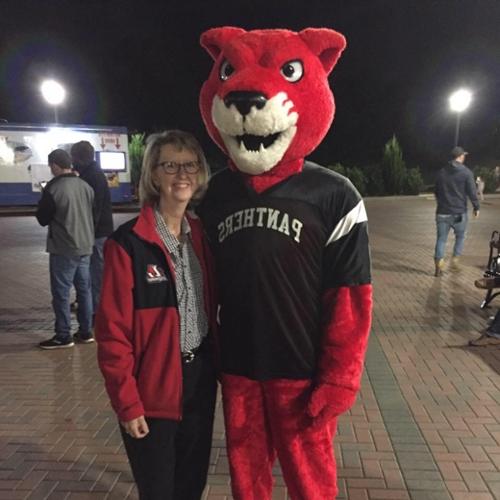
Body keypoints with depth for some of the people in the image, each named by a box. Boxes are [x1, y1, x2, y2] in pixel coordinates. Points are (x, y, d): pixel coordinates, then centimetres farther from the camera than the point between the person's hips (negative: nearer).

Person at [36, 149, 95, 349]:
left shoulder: (53, 188, -15)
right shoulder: (86, 186, 3)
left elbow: (42, 219, -4)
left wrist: (43, 204, 13)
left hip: (63, 249, -6)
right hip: (85, 246, 6)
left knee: (61, 292, 2)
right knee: (84, 289, 13)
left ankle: (63, 336, 8)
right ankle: (86, 331, 20)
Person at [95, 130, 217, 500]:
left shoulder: (201, 235, 3)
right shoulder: (128, 242, -15)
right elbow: (112, 331, -14)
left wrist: (217, 365, 7)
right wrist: (127, 402, -13)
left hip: (200, 375, 5)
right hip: (154, 386, -5)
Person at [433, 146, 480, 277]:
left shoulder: (442, 172, 6)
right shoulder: (466, 172, -7)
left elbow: (436, 191, 15)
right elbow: (472, 192, -8)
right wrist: (476, 207, 3)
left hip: (443, 212, 3)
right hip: (459, 212, -2)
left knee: (441, 239, 4)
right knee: (460, 237, 18)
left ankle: (438, 265, -4)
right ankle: (455, 260, 19)